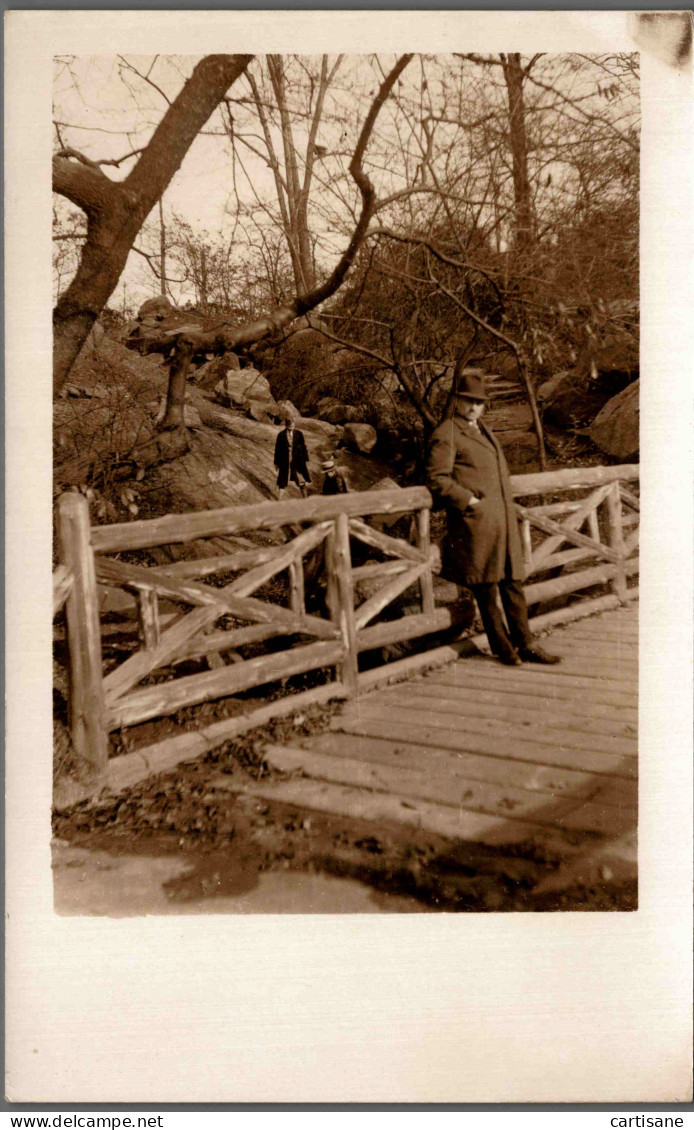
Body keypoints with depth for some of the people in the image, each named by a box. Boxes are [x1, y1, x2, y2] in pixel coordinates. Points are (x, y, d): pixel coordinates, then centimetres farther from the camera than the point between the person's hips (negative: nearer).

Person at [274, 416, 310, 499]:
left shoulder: (299, 434, 0)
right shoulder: (281, 435, -4)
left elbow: (304, 448, 6)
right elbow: (277, 449, 1)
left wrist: (306, 460, 4)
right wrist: (276, 463, 1)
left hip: (298, 462, 2)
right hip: (285, 463, -2)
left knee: (304, 484, 6)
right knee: (282, 484, 4)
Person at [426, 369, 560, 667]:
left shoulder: (482, 430, 22)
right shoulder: (446, 435, -6)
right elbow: (437, 477, -11)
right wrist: (468, 500, -17)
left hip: (503, 520, 8)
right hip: (477, 523, -8)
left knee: (513, 584, 9)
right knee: (486, 589, -1)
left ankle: (526, 645, 16)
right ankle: (503, 648, 10)